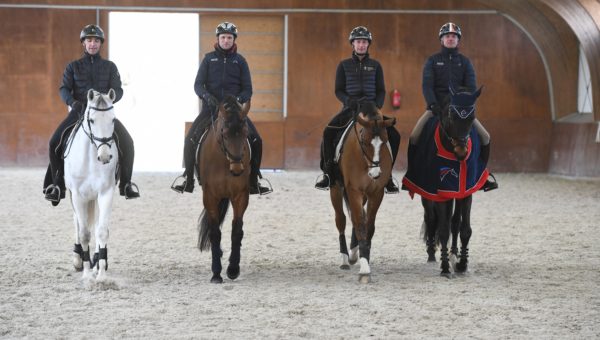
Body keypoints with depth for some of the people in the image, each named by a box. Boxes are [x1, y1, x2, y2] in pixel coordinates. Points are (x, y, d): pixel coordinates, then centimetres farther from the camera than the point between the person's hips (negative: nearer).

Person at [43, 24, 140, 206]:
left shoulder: (110, 67, 10)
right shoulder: (73, 67, 10)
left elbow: (118, 90, 1)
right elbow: (64, 89, 0)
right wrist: (72, 102, -22)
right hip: (79, 111, 0)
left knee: (126, 142, -20)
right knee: (56, 142, -20)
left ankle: (126, 184, -7)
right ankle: (57, 184, -7)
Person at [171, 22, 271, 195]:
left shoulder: (240, 61, 6)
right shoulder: (209, 59, 5)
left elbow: (247, 89, 4)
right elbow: (198, 84, 1)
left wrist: (239, 100, -16)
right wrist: (206, 96, -20)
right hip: (211, 108, 0)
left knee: (255, 140, -11)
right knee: (191, 139, -14)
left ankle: (253, 182, 1)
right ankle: (188, 181, -1)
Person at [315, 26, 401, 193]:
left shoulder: (375, 65, 10)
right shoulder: (344, 65, 8)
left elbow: (381, 90, 9)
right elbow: (338, 90, 5)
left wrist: (377, 105, -10)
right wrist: (349, 101, -15)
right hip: (350, 108, -1)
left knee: (394, 135, -18)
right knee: (328, 133, -24)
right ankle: (328, 173, -10)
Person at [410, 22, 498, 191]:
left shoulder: (465, 62, 10)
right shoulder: (432, 61, 6)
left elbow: (471, 87, 1)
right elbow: (427, 85, -5)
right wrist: (433, 105, -21)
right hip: (436, 108, -1)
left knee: (485, 137, -11)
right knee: (414, 136, -20)